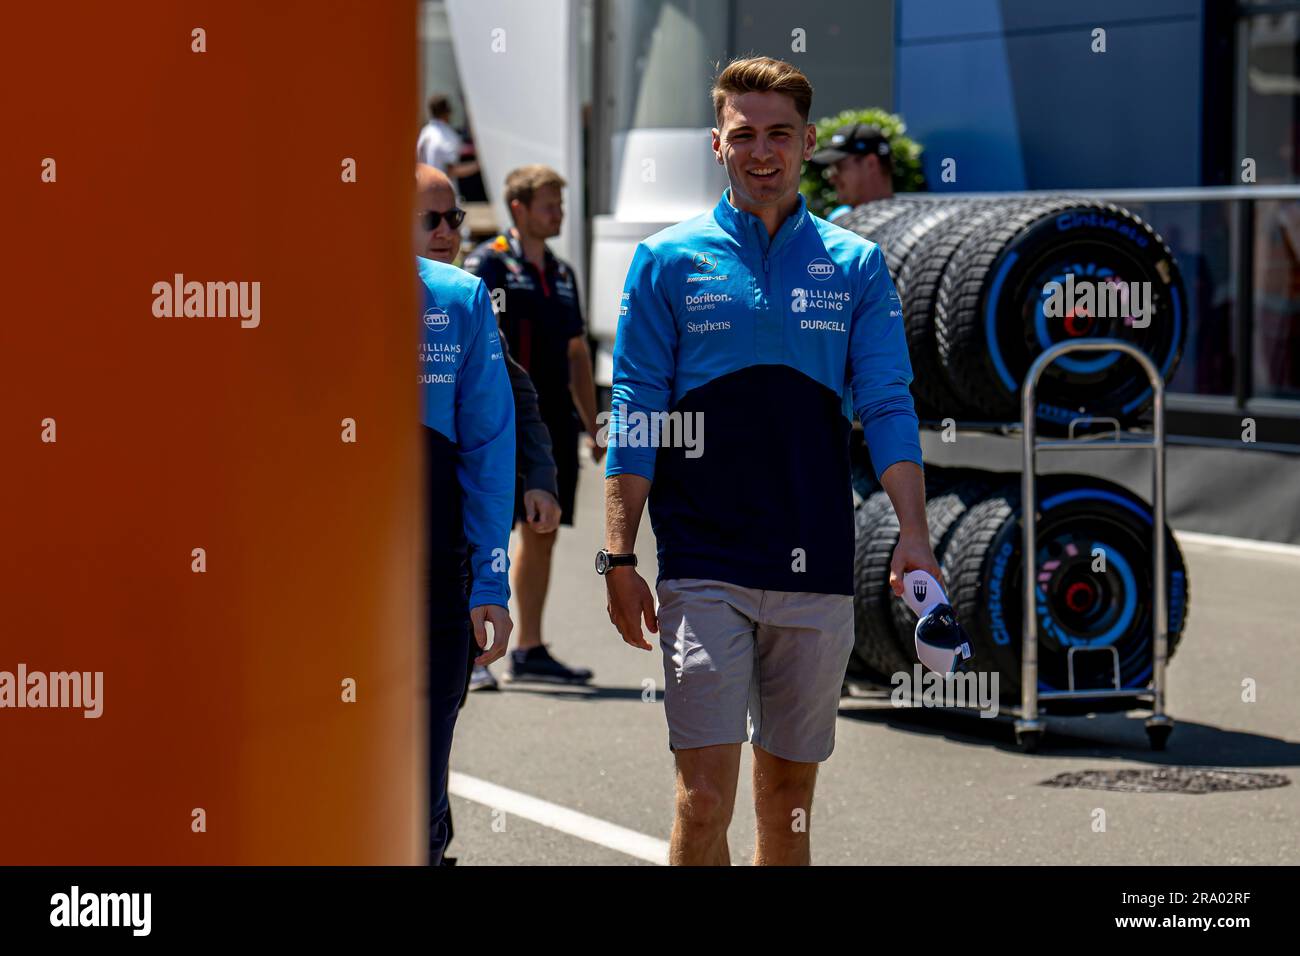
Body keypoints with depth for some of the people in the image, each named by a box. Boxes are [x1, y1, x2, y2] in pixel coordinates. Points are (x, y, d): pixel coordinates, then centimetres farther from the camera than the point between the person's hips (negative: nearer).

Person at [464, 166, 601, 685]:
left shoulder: (561, 273, 18)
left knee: (542, 534, 9)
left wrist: (593, 426, 20)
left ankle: (530, 649, 15)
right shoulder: (487, 263, -4)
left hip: (554, 423, 7)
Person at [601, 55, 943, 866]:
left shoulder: (855, 266, 7)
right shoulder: (670, 261, 3)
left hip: (816, 571, 2)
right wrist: (620, 557, -3)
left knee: (790, 799, 9)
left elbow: (888, 409, 3)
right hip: (703, 574, -2)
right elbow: (635, 418, 3)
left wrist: (915, 537, -10)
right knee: (706, 798, -10)